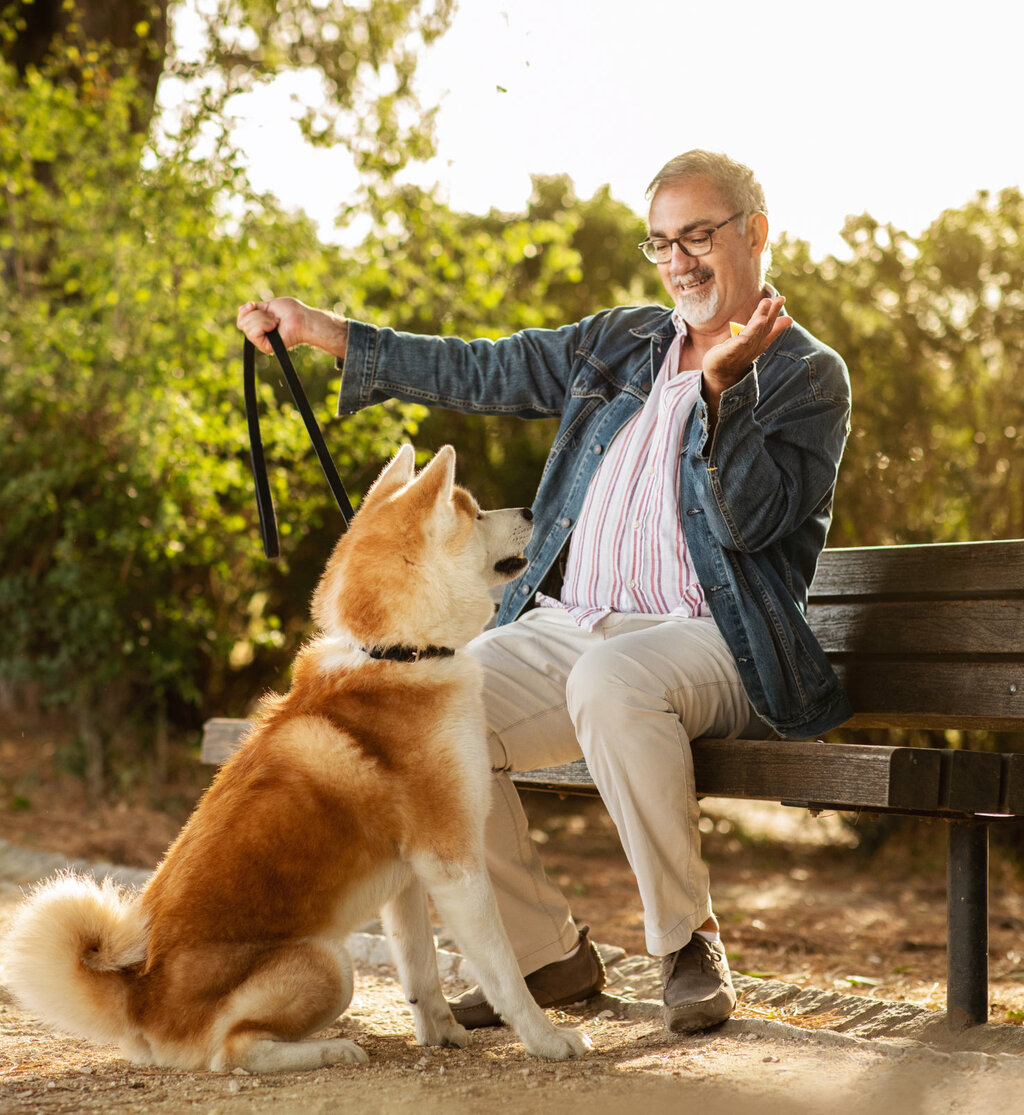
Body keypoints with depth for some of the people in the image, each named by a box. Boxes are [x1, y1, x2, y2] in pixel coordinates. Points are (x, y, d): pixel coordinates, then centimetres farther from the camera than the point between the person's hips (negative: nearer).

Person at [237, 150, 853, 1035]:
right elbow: (475, 373, 24)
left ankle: (689, 941, -18)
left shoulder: (808, 376, 4)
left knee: (612, 681, -39)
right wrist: (316, 329, 23)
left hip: (707, 640, -5)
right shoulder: (620, 341, 20)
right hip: (566, 625, 6)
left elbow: (747, 520, -11)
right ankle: (548, 953, -4)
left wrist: (722, 382, -22)